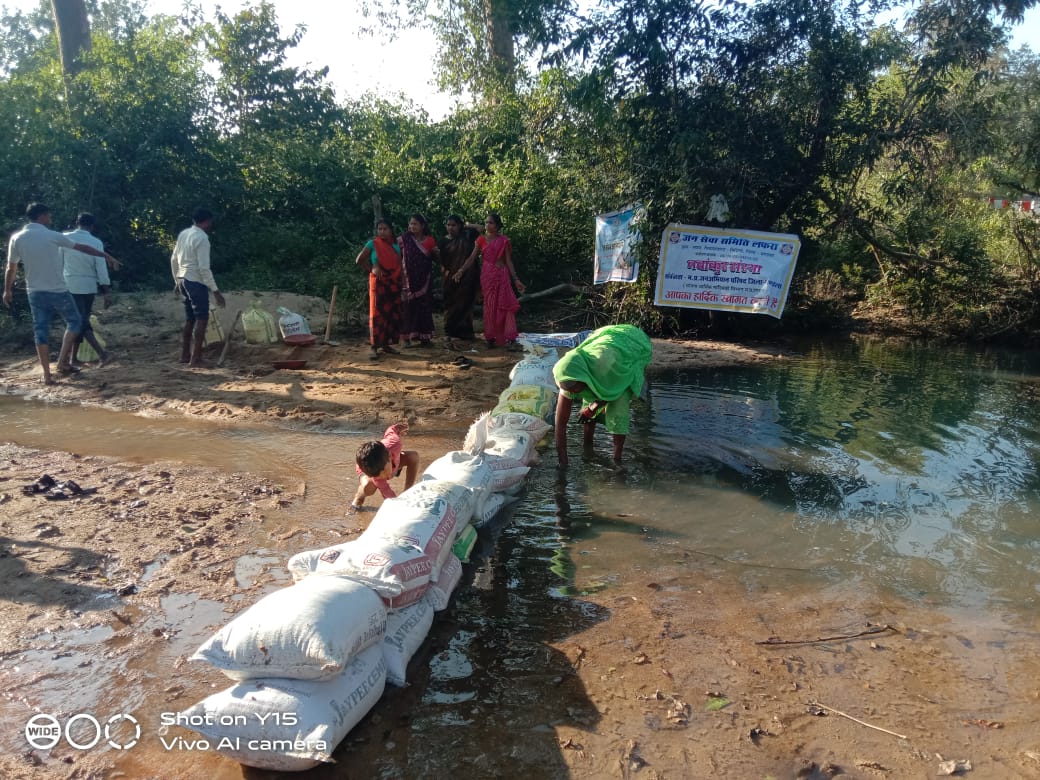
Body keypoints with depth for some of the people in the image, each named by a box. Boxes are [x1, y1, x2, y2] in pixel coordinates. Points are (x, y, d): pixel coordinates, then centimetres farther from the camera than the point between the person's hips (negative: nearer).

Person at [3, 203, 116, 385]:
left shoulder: (17, 239, 1)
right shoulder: (52, 236, -9)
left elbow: (11, 269, 7)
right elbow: (82, 247, 1)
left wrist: (7, 290, 20)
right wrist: (105, 255, 13)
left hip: (35, 292, 4)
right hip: (58, 291, -4)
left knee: (41, 331, 7)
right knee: (74, 321, 15)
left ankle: (47, 375, 6)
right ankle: (63, 362, 3)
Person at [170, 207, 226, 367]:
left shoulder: (183, 234, 10)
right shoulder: (202, 238, -16)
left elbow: (174, 260, 16)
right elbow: (204, 268, -21)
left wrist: (177, 281, 26)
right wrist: (215, 290, -19)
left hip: (183, 281, 9)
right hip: (196, 282, -9)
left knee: (190, 318, 17)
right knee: (202, 319, -5)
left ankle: (185, 355, 23)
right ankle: (195, 359, -7)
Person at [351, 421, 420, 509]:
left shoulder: (393, 444, -43)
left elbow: (390, 431, -19)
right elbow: (388, 493, -45)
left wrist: (396, 428, 3)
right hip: (367, 469, -5)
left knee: (414, 456, -22)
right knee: (368, 487, -40)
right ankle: (359, 497, -1)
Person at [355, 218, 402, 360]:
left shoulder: (396, 247, 10)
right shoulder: (372, 244, -1)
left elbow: (400, 267, 9)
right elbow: (359, 260, 3)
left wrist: (403, 285, -2)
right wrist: (371, 269, -4)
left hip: (393, 285, 4)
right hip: (378, 283, -4)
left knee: (392, 314, 5)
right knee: (377, 314, -7)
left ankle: (386, 344, 15)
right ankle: (374, 347, -7)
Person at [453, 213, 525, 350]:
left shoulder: (503, 241, 4)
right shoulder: (481, 240, 5)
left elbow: (508, 261, 3)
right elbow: (472, 258, 1)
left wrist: (516, 279, -3)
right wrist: (461, 270, -13)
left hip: (502, 275, -1)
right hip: (487, 276, 1)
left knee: (506, 305, -7)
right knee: (489, 306, 5)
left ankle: (509, 338, -6)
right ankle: (491, 338, 12)